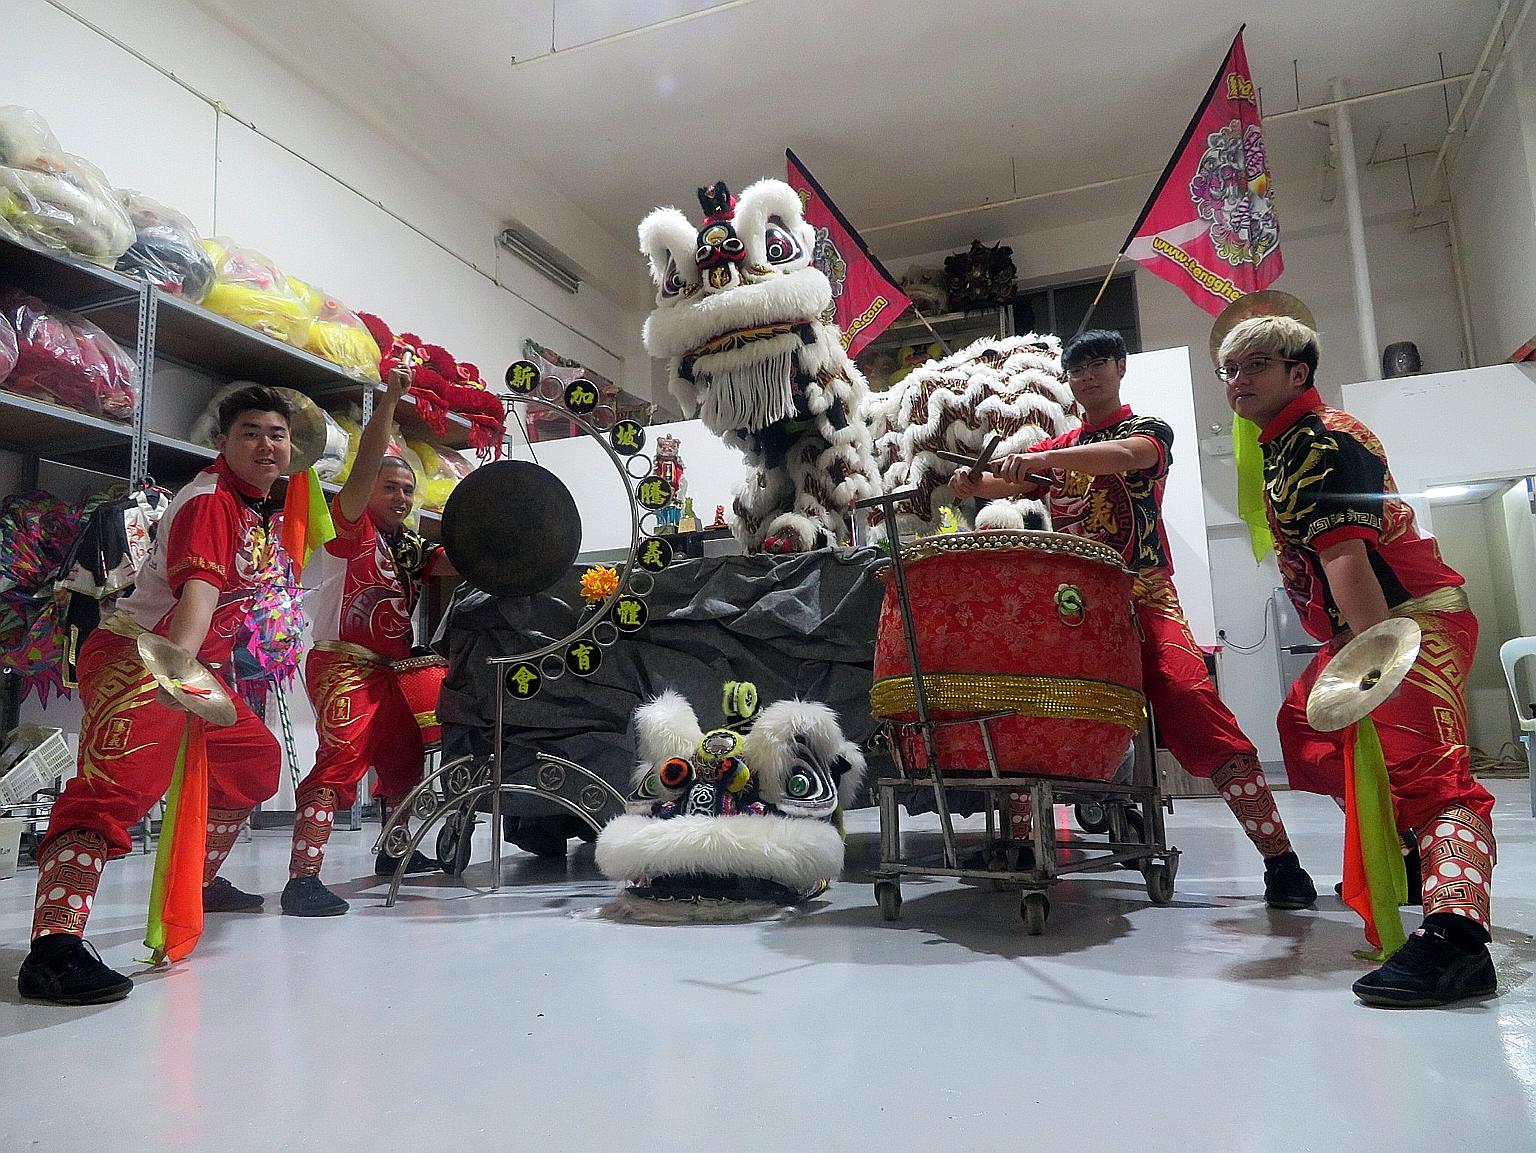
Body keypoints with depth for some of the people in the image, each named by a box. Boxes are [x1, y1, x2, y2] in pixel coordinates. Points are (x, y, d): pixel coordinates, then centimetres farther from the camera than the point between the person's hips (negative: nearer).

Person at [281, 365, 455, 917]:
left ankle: (394, 850, 36)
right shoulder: (350, 526, -4)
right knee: (341, 760, -20)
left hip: (388, 672, 9)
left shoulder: (411, 548, 16)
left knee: (403, 757, 18)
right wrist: (388, 402, -23)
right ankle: (302, 878, -21)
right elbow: (364, 466, -17)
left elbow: (457, 562, 2)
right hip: (343, 665, -9)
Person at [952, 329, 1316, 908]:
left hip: (1141, 597, -5)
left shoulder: (1148, 430, 3)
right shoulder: (1057, 447, 20)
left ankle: (1281, 860, -17)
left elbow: (1124, 455, -21)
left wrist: (1041, 460, -36)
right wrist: (971, 484, -18)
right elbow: (1008, 481, 6)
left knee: (1192, 702, -22)